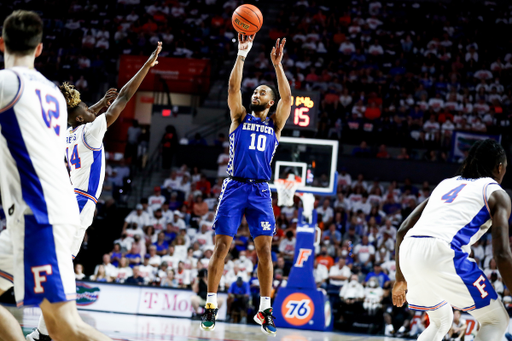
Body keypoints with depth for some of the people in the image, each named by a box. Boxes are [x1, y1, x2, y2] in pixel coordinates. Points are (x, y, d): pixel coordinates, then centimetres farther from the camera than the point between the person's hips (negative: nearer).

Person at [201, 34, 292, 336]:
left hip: (260, 190, 1)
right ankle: (211, 305, 0)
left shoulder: (275, 124, 13)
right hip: (234, 187, -1)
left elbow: (287, 98, -3)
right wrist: (242, 55, -10)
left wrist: (277, 65, -9)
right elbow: (233, 88, -3)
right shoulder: (240, 117, 12)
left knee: (264, 249, -6)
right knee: (222, 245, -5)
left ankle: (265, 309, 0)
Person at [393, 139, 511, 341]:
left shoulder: (446, 184, 31)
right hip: (441, 254, -7)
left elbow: (402, 231, 27)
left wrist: (400, 279, 36)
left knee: (441, 321, 30)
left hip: (408, 250, 7)